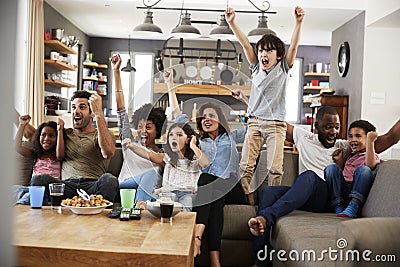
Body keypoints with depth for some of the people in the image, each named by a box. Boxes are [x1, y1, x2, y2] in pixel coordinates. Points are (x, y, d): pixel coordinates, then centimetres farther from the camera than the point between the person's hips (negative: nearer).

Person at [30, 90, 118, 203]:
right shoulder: (66, 134, 28)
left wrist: (99, 113, -14)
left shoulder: (103, 134, 14)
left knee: (109, 179, -36)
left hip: (93, 186, -2)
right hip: (67, 184, 2)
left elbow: (108, 152, -11)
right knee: (39, 179, -28)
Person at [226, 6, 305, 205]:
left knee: (275, 168, -6)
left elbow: (293, 46, -8)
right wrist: (231, 23, -5)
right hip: (254, 122, 3)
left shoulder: (283, 68, 6)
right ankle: (250, 200, 7)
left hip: (275, 124, -2)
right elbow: (245, 44, 4)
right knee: (246, 165, -3)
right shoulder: (256, 68, 12)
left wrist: (298, 22, -21)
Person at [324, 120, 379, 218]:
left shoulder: (373, 156, 3)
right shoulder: (350, 156, 24)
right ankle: (338, 204, -19)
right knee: (331, 168, -12)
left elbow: (370, 165, -23)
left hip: (358, 191, -5)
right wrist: (339, 161, 12)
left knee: (364, 169, -28)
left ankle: (353, 206, -32)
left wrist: (370, 141, -24)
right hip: (342, 189, 6)